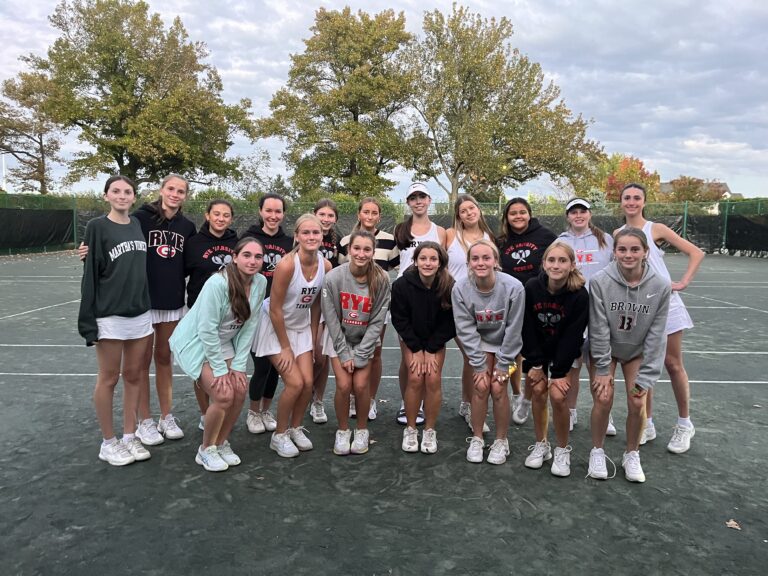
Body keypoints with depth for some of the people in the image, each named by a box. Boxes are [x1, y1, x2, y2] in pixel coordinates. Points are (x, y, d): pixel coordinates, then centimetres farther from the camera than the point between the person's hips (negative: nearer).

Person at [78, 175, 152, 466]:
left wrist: (148, 302, 12)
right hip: (110, 316, -5)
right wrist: (89, 319, -12)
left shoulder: (139, 224, 8)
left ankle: (129, 436, 24)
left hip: (140, 313, 5)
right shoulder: (97, 227, -7)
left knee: (133, 376, 11)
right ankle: (108, 443, 19)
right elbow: (91, 274, -9)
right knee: (109, 379, 6)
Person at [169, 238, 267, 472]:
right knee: (224, 395, -17)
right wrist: (220, 370, -21)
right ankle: (206, 450, 7)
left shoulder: (260, 282, -9)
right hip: (196, 342, -6)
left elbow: (249, 327, -5)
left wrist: (239, 365, -8)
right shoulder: (218, 283, -27)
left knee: (240, 391, -6)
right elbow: (206, 329, -25)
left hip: (224, 343, 6)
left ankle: (221, 443, 19)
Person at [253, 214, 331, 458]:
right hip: (275, 328, -5)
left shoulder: (325, 266, -11)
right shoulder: (287, 265, -27)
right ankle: (279, 435, 11)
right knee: (295, 383, -11)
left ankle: (295, 428, 23)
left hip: (301, 328, 5)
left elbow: (316, 303, 3)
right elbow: (275, 309, -20)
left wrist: (313, 337, 5)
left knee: (308, 382, -2)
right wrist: (285, 347, -14)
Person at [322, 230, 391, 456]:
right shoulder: (334, 277, -20)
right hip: (339, 338, 0)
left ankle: (362, 430, 14)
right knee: (343, 385, -12)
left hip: (365, 339, 0)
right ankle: (343, 431, 12)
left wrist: (359, 356, -15)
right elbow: (332, 319, -13)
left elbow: (377, 321, -13)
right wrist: (345, 354, -13)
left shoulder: (381, 280, -17)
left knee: (360, 385, -12)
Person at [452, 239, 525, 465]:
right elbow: (466, 330, -16)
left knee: (498, 388, -10)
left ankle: (501, 441, 11)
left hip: (506, 343, -1)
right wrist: (479, 365, -15)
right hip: (480, 342, 1)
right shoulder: (460, 289, -24)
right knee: (481, 386, -10)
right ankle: (477, 439, 10)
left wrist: (503, 365, -14)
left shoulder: (513, 287, -29)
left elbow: (513, 329, -19)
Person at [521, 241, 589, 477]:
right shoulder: (532, 287, -18)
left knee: (558, 396, -13)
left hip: (565, 353, -2)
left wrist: (559, 373, -15)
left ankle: (562, 450, 7)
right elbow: (528, 328, -10)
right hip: (537, 350, 2)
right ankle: (541, 445, 14)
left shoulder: (580, 295, -22)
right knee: (538, 391, -6)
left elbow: (572, 336, -18)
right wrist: (535, 363, -10)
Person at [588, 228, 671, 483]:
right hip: (605, 348, -1)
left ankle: (632, 454, 20)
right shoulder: (600, 281, -25)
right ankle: (597, 451, 16)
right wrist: (603, 369, -13)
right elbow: (599, 329, -18)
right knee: (603, 399, -8)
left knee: (637, 403, -5)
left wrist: (645, 377, -14)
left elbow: (656, 335, -15)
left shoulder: (660, 285, -21)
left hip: (638, 351, 1)